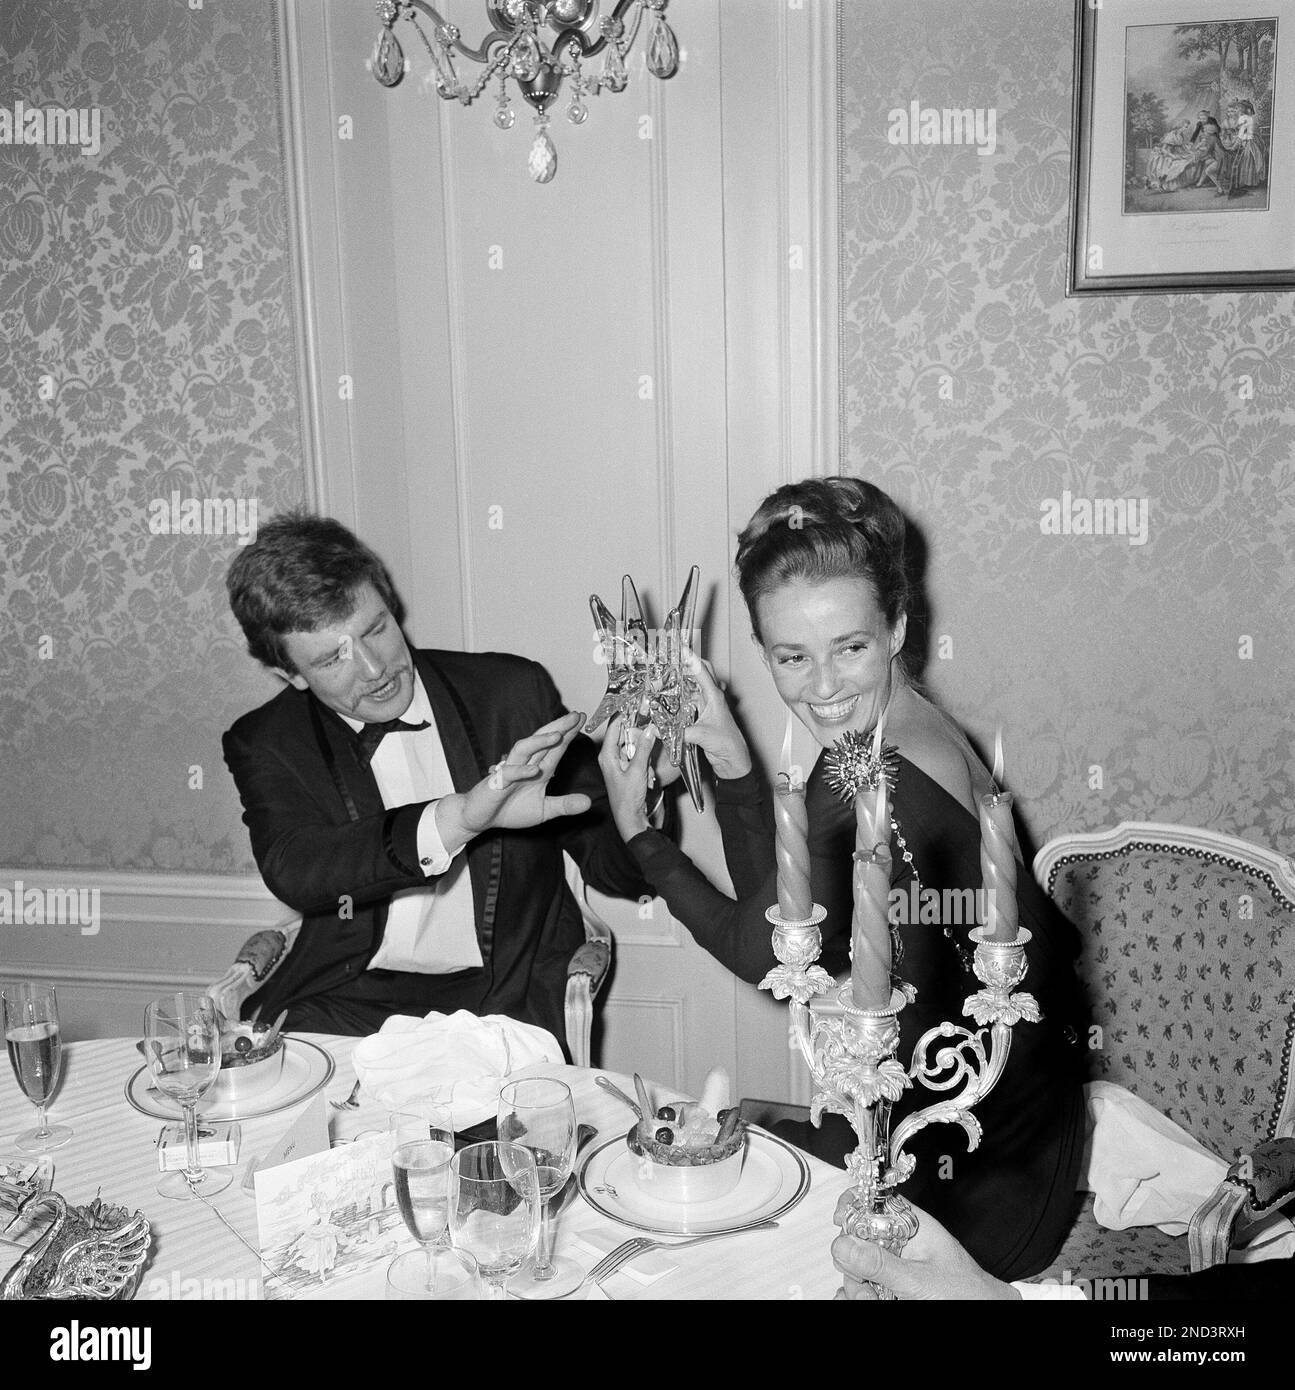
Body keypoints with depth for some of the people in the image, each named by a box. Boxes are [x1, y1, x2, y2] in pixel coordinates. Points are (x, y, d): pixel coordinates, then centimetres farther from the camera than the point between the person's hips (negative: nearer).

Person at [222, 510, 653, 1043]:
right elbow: (291, 872, -17)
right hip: (345, 1006, 1)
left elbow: (619, 871, 5)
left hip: (505, 998, 0)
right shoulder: (264, 744, 4)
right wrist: (458, 818, -30)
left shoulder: (511, 691, 3)